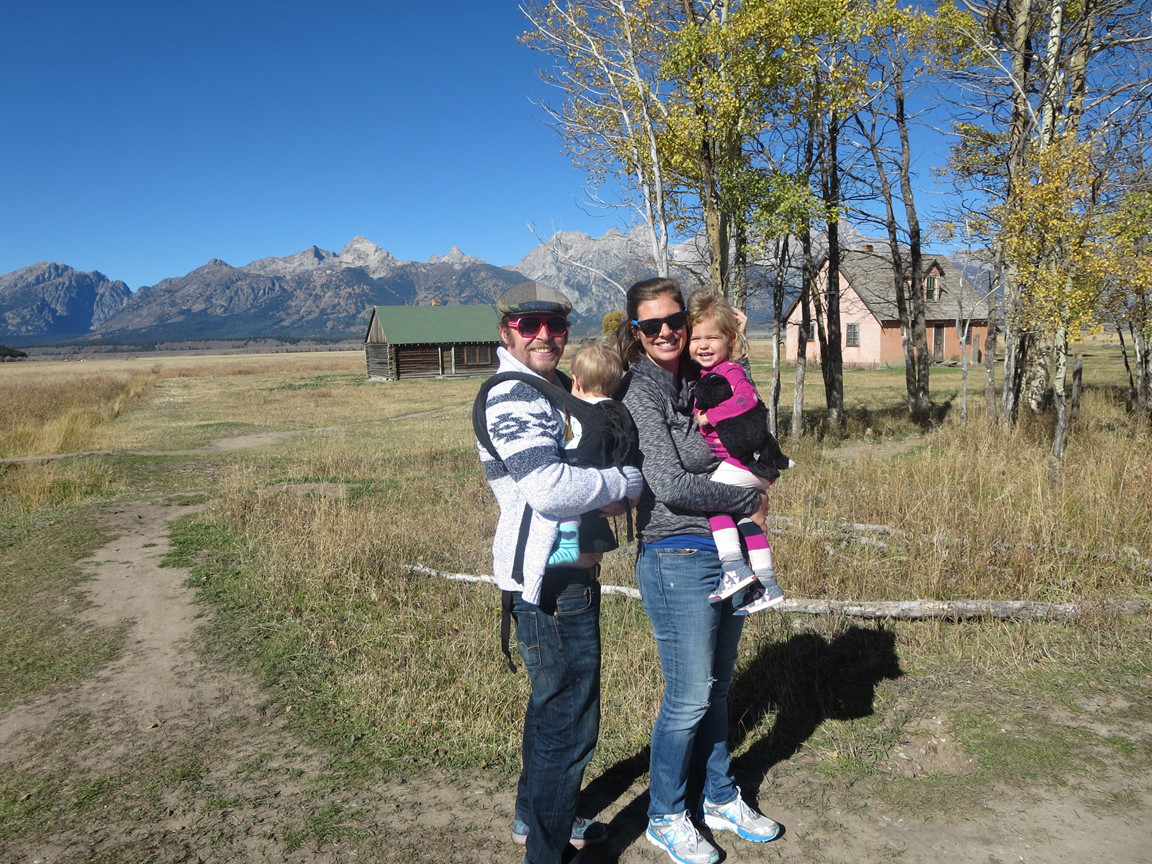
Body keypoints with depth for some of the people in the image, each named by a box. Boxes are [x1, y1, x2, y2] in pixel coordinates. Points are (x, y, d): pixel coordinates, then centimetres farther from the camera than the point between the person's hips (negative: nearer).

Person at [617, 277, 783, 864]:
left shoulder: (698, 380, 8)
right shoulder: (640, 391, -12)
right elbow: (669, 485, -19)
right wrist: (747, 501, -9)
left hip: (727, 551, 7)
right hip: (678, 558, -7)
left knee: (717, 686, 19)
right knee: (689, 697, 3)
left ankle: (720, 799, 37)